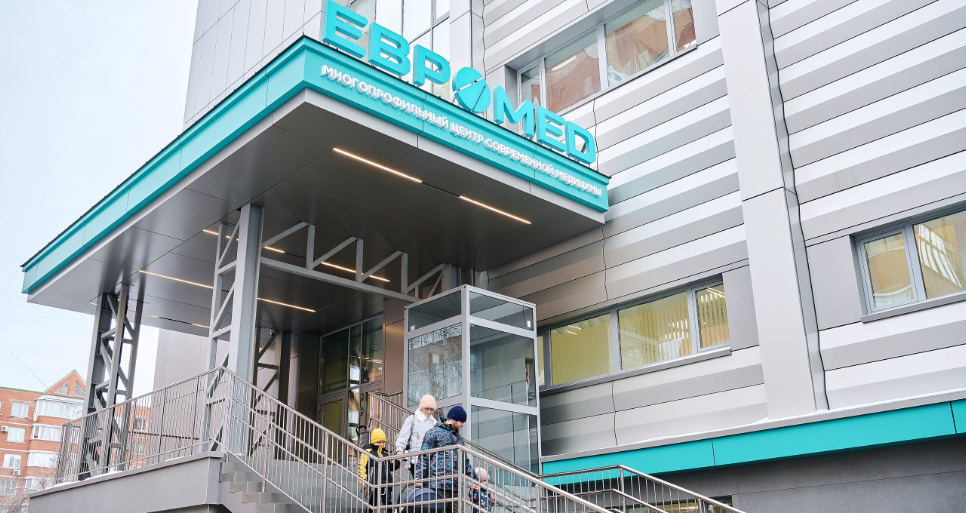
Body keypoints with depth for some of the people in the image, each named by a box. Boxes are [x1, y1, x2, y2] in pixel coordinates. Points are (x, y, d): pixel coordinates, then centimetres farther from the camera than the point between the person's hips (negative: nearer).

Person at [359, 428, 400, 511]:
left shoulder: (386, 453, 18)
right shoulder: (367, 452, -2)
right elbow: (361, 466, -8)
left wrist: (397, 461, 10)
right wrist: (363, 480, -17)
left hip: (386, 484, 5)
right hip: (374, 484, -5)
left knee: (388, 503, -1)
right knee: (373, 504, 4)